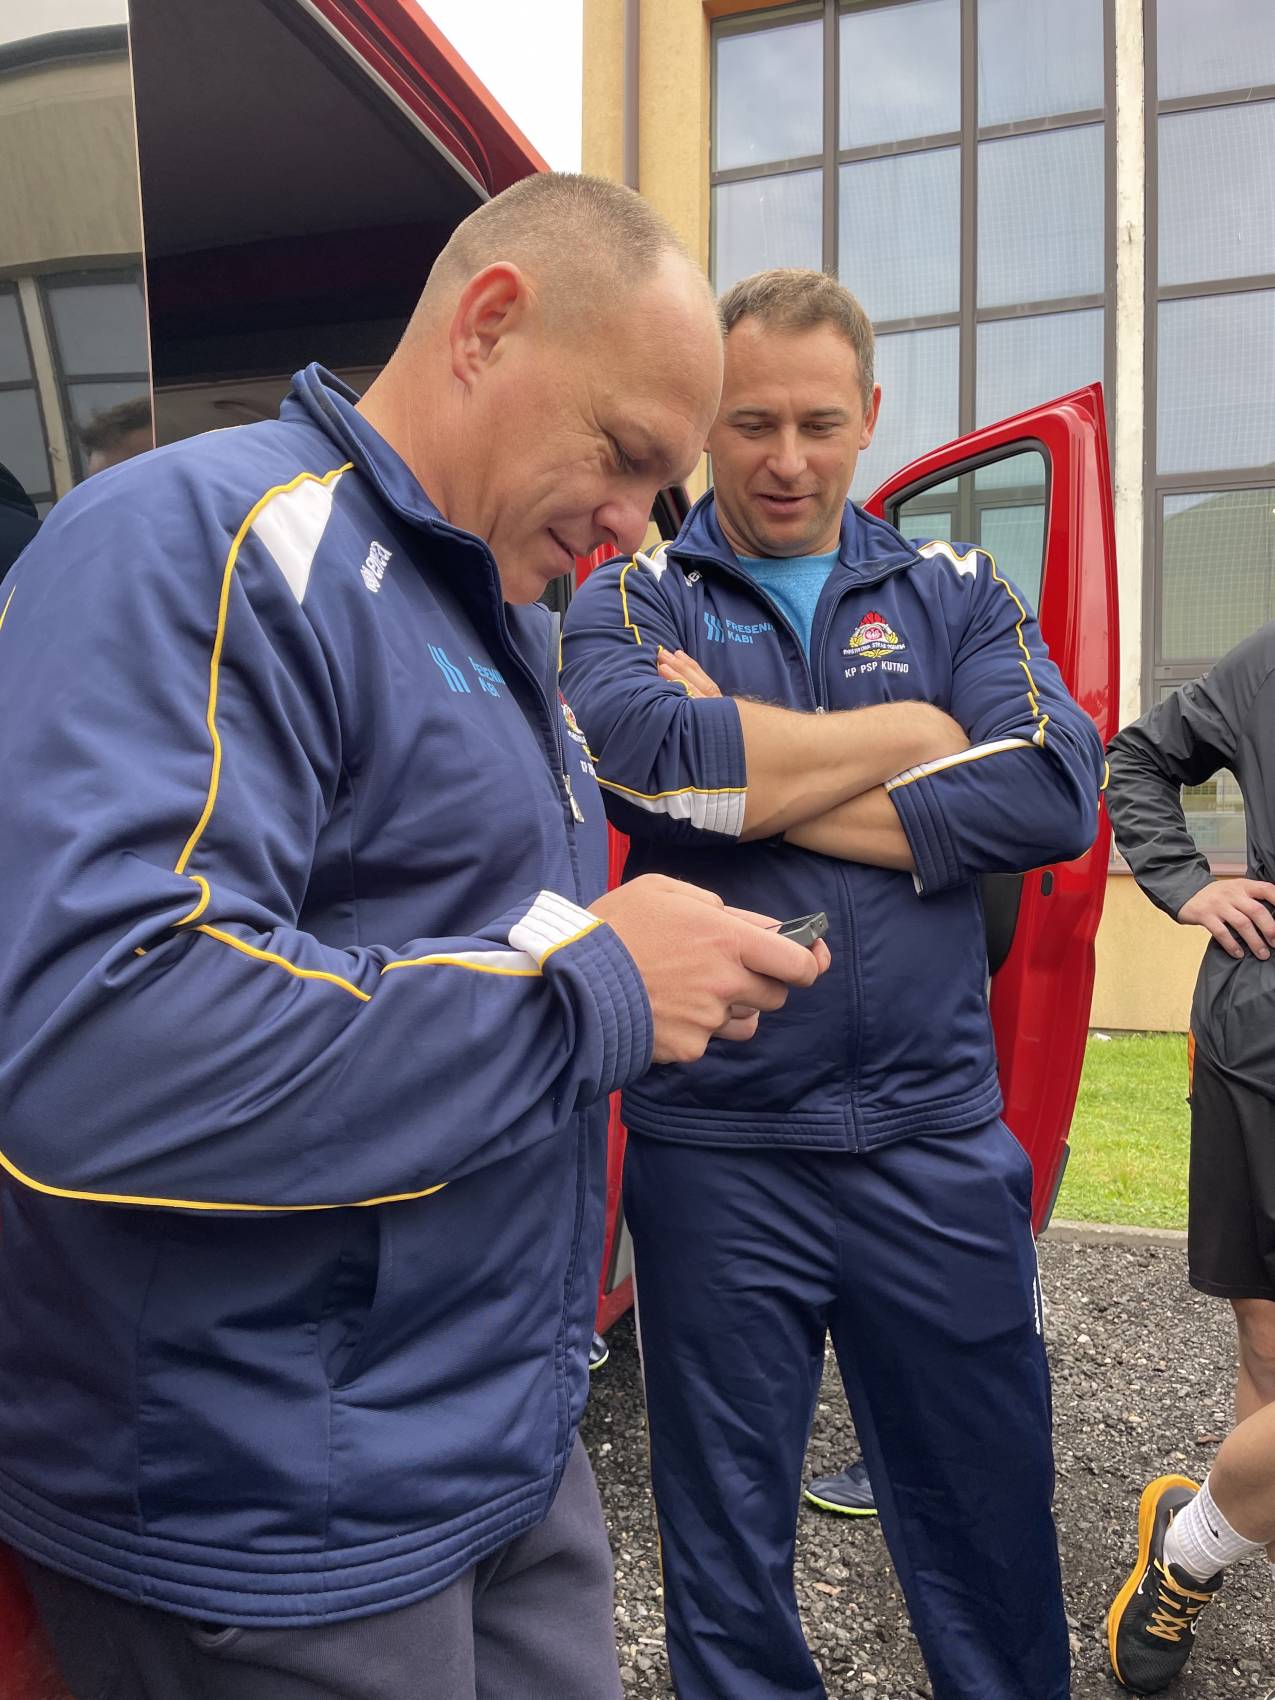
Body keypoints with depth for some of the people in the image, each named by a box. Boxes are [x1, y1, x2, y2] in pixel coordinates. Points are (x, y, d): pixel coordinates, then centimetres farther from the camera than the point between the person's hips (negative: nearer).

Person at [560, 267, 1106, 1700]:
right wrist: (912, 733, -11)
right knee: (726, 1548, 18)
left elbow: (1055, 793, -11)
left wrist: (759, 791, -15)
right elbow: (648, 751, -22)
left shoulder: (954, 595, 6)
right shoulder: (628, 603, 1)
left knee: (991, 1531, 20)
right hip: (715, 1152, -1)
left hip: (937, 1142, 2)